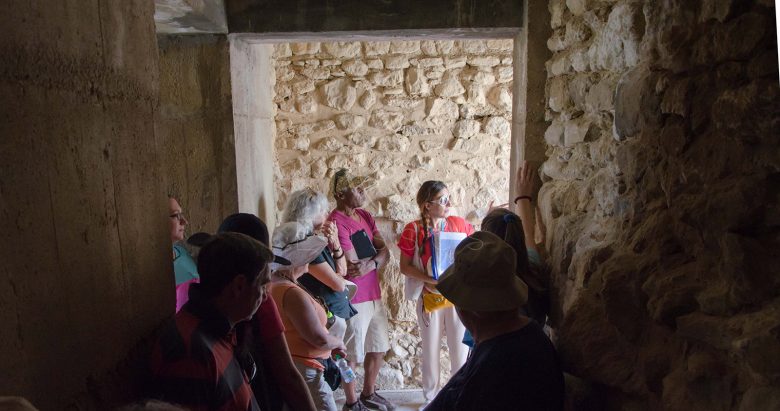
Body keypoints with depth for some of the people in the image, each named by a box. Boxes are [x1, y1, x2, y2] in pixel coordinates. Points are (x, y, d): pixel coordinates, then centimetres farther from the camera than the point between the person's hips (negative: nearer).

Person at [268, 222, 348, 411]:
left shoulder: (274, 284, 4)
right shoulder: (292, 293, -25)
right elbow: (320, 338, -23)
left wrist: (329, 348, 10)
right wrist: (338, 343, -2)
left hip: (285, 366, 10)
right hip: (302, 371, -10)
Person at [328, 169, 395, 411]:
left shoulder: (365, 216, 9)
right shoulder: (337, 223, -18)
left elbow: (385, 252, 2)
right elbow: (352, 265, -21)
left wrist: (370, 264, -19)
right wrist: (376, 254, -5)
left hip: (374, 295, 8)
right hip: (353, 300, -8)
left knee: (378, 348, 19)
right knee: (352, 354, 7)